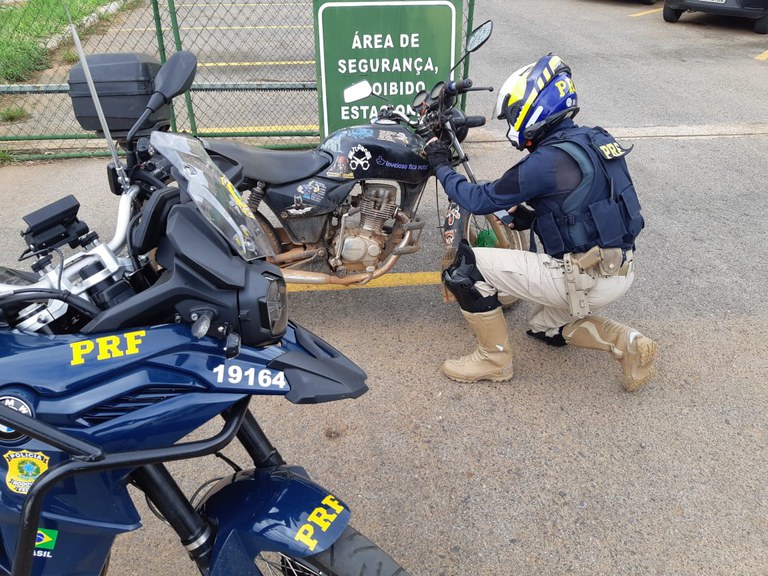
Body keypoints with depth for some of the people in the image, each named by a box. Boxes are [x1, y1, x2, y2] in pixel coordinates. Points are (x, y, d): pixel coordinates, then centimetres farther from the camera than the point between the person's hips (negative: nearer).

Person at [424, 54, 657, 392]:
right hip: (619, 271, 10)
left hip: (586, 278, -10)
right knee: (545, 328, 33)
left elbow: (480, 200, -12)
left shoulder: (549, 160, -20)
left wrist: (441, 166, 3)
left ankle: (494, 358, 7)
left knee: (466, 266, -8)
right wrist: (531, 214, 10)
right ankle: (628, 343, 16)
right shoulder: (591, 141, 7)